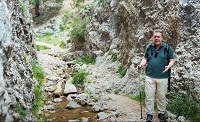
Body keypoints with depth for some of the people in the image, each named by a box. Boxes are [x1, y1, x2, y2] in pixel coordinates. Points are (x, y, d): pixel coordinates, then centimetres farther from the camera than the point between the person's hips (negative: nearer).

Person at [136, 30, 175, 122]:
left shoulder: (167, 48, -2)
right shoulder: (149, 47, 6)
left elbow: (172, 60, 2)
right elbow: (145, 59, 13)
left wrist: (168, 66, -19)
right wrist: (141, 65, -6)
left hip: (162, 77, -2)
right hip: (150, 76, 2)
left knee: (161, 96, 8)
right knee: (149, 96, 3)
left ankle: (161, 113, 25)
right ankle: (149, 114, 15)